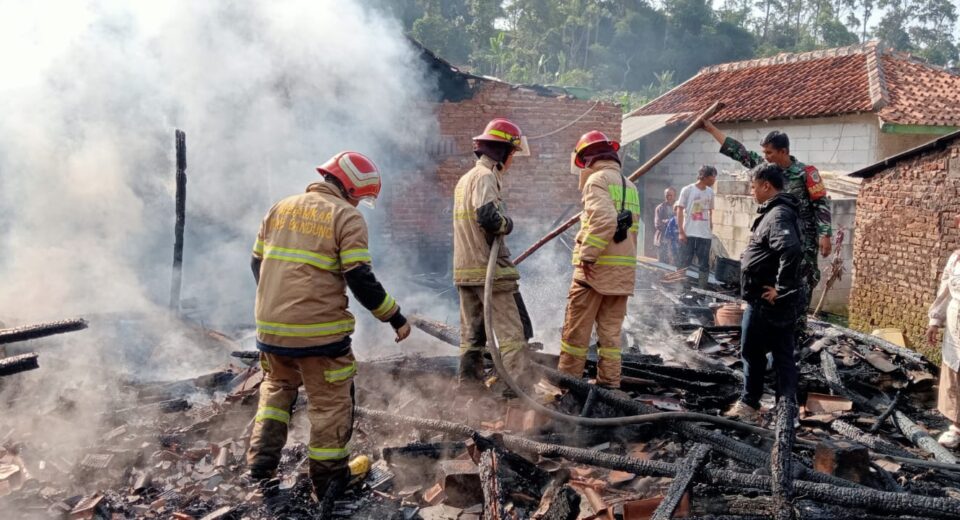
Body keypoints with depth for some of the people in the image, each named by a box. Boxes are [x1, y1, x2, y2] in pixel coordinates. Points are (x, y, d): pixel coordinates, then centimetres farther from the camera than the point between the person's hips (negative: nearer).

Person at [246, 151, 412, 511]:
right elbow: (361, 281, -14)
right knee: (330, 403, 9)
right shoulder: (347, 217, -7)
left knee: (277, 387, 28)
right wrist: (396, 317, -5)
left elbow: (258, 264, 17)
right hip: (320, 331, -6)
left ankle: (261, 461, 21)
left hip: (270, 327, 6)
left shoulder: (280, 208, 12)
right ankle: (328, 482, 16)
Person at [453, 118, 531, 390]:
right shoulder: (485, 176, -12)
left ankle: (468, 388, 19)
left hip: (464, 271, 9)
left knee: (471, 336, 14)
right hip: (490, 270, -9)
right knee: (513, 334, -4)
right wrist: (506, 224, -9)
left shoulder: (465, 178, 18)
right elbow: (487, 216, -28)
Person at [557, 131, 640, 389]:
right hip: (624, 269, 8)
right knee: (611, 330, 11)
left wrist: (587, 255, -19)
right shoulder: (629, 186, 19)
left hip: (595, 268, -7)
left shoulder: (597, 179, -7)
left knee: (576, 329, 1)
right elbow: (632, 228, 18)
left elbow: (604, 220, -22)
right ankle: (609, 382, 14)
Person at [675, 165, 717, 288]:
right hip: (689, 234, -4)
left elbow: (710, 212, 17)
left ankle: (702, 289, 11)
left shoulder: (710, 192, 9)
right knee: (684, 263, 1)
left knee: (704, 264, 5)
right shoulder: (688, 190, -4)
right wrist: (681, 231, -10)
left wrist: (711, 230, 11)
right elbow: (680, 210, -4)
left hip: (705, 235, 4)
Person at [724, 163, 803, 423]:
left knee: (752, 352, 4)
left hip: (766, 300, -10)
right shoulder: (778, 211, 14)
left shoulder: (778, 214, -18)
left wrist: (781, 288, -27)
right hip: (776, 302, 10)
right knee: (783, 354, 10)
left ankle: (749, 405, 16)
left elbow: (791, 251, -34)